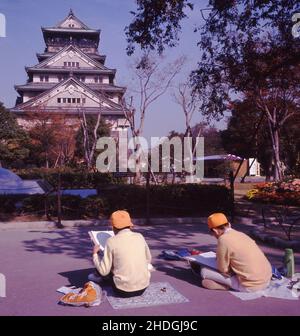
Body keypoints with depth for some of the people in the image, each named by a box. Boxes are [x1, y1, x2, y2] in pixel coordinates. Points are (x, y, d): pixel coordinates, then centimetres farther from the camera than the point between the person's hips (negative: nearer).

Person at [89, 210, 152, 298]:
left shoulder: (112, 241, -13)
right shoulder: (139, 237, -2)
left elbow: (104, 271, -9)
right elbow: (148, 260, 10)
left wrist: (95, 254, 7)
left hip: (123, 291, -4)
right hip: (143, 287, 4)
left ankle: (99, 278, 46)